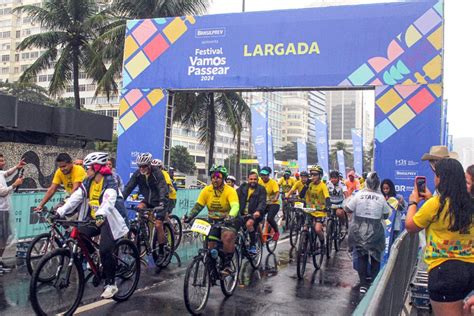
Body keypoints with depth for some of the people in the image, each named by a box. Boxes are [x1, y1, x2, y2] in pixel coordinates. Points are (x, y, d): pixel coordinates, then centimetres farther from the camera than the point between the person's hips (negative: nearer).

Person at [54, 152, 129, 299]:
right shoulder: (88, 182, 4)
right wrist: (59, 212, -16)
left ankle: (111, 284, -2)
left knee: (105, 250, -17)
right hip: (92, 218, 7)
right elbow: (75, 198, -5)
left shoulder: (109, 182, -16)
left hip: (108, 220, -7)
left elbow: (109, 201, -34)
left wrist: (101, 215, -53)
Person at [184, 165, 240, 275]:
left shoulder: (230, 191, -16)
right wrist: (190, 216, -23)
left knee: (228, 236, -30)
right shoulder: (206, 190, -5)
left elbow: (235, 206, -29)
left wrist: (231, 217, -49)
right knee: (210, 245, -4)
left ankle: (227, 264, -16)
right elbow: (198, 206, -7)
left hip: (227, 221, -4)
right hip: (213, 221, 4)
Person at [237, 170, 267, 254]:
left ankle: (253, 245, -17)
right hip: (243, 214, 4)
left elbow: (262, 202, -13)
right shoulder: (243, 187, 11)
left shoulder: (261, 189, 1)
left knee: (249, 223, -32)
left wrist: (258, 211, -33)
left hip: (255, 214, -4)